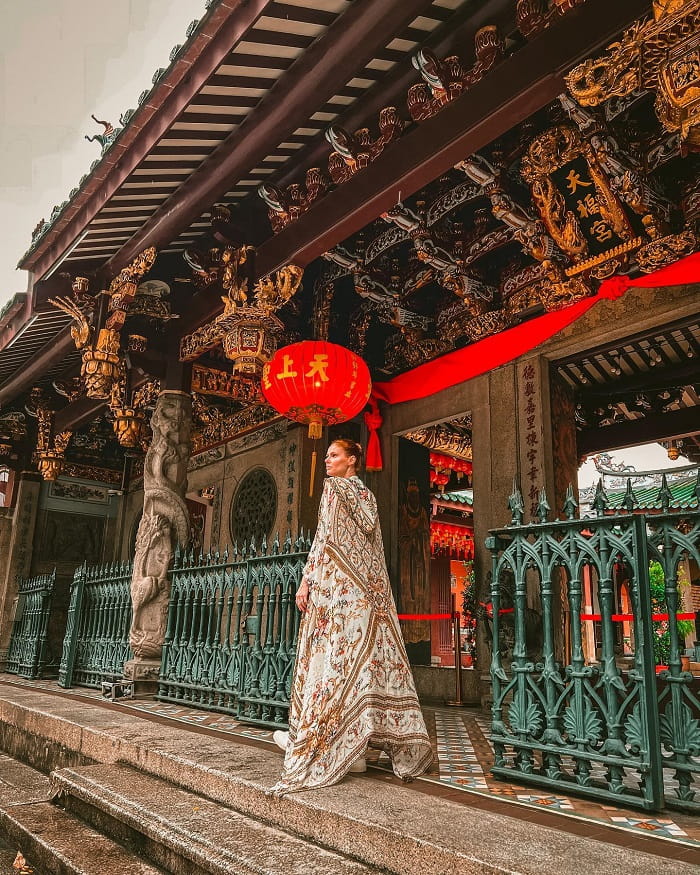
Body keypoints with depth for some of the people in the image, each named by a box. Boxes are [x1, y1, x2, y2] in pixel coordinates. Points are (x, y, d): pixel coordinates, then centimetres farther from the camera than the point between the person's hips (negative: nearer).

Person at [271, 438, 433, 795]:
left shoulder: (334, 486, -4)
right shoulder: (366, 494, 18)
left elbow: (326, 537, -12)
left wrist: (306, 580, -11)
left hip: (337, 583, -7)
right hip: (370, 586, 8)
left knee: (334, 653, -3)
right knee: (370, 653, 3)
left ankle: (309, 737, 7)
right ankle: (353, 746, 8)